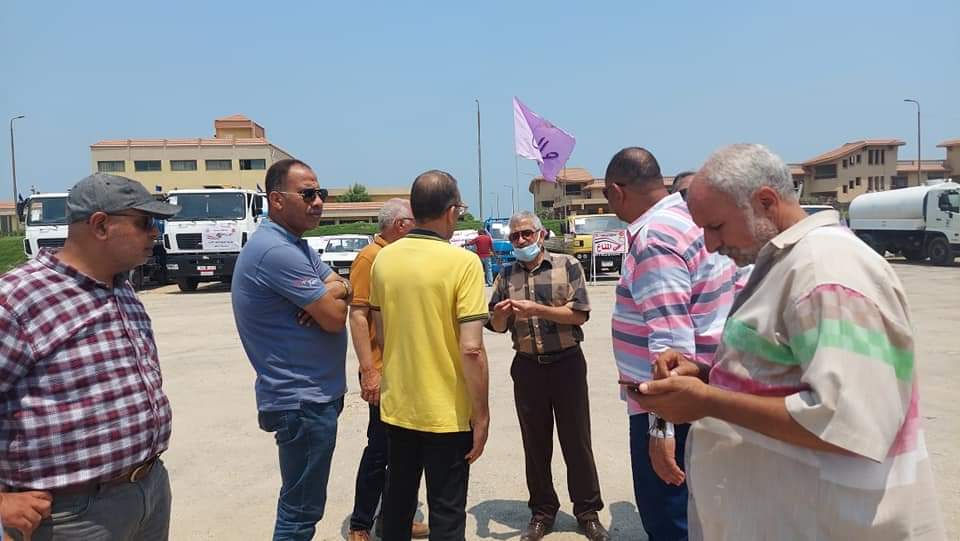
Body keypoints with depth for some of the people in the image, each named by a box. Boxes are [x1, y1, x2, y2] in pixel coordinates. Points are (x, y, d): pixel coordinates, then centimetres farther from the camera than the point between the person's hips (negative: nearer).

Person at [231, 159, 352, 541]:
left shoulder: (295, 244, 11)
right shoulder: (277, 251, -22)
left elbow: (346, 290, 9)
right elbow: (335, 317, -22)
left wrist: (327, 293, -14)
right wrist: (334, 295, 1)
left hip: (313, 392, 10)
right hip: (302, 399, -10)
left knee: (300, 501, 23)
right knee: (301, 508, 3)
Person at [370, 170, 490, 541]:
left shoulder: (384, 259, 1)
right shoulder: (462, 262, -17)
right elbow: (471, 349, -21)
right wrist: (481, 414, -11)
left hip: (396, 405, 6)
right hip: (447, 411, -5)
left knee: (397, 500, 22)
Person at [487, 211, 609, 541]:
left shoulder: (567, 265, -2)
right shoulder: (506, 275, 7)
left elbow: (579, 314, -11)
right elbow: (497, 327, 8)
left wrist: (536, 309, -21)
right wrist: (499, 314, -15)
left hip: (567, 362, -3)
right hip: (527, 367, 3)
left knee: (576, 440, 5)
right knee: (535, 443, 11)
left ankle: (588, 512, 21)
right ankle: (542, 512, 25)